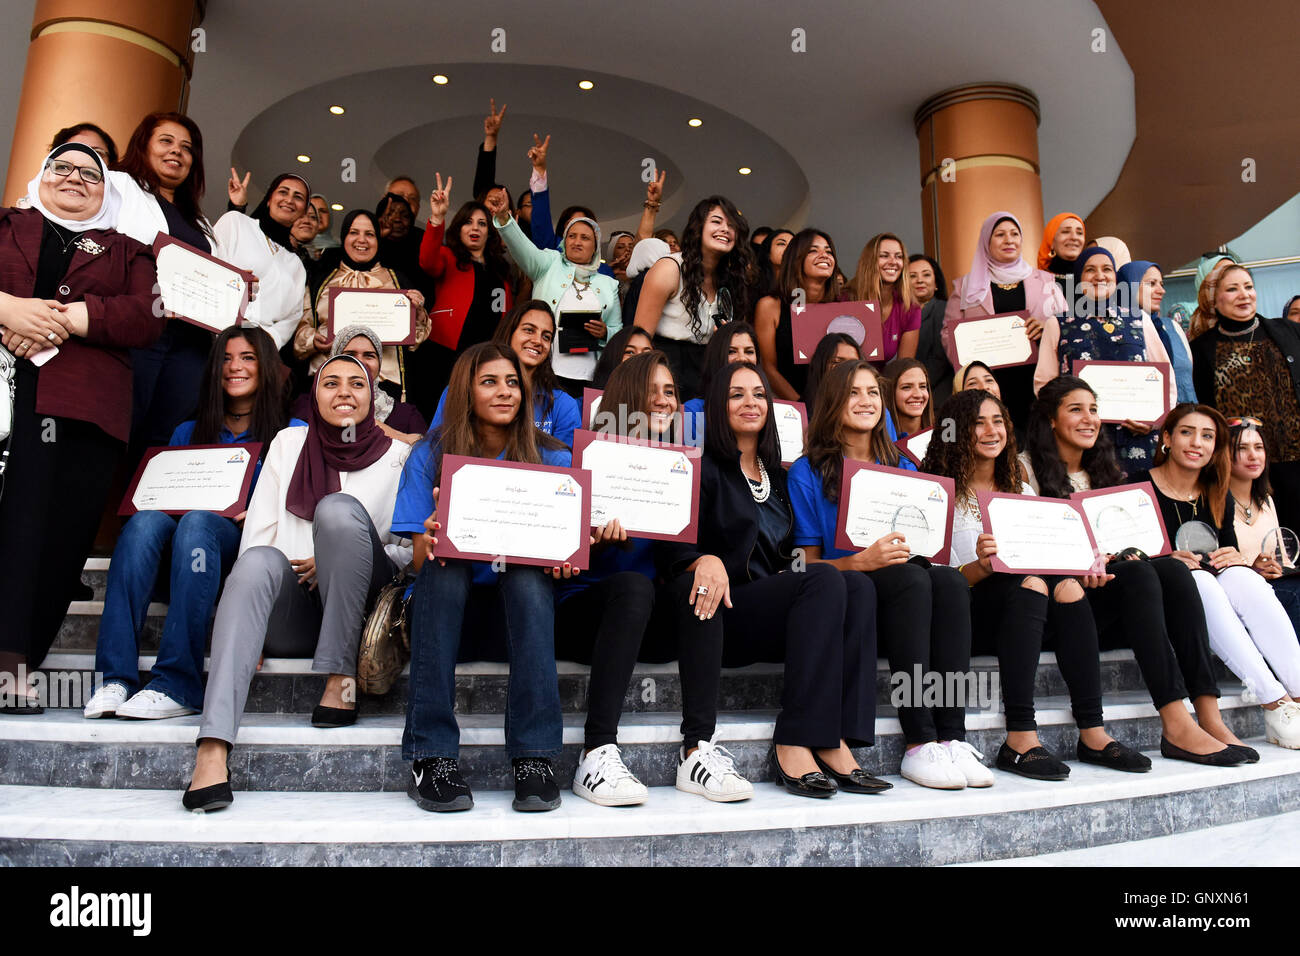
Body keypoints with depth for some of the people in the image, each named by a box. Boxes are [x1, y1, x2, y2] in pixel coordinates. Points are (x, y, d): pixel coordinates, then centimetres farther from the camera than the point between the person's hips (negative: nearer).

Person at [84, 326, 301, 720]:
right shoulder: (188, 432, 23)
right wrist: (167, 503, -5)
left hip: (250, 542, -3)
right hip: (176, 551, 3)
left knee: (197, 523, -35)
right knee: (146, 519, -29)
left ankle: (176, 687, -38)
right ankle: (115, 680, -35)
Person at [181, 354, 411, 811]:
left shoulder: (397, 455, 9)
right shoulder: (289, 443, 15)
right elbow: (257, 532, 8)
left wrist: (345, 562, -9)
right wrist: (249, 617, -5)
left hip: (361, 609, -1)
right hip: (292, 610, 2)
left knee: (339, 508, -26)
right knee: (260, 561, -32)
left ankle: (341, 679, -22)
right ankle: (211, 752, -44)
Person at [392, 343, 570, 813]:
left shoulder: (548, 457, 1)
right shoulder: (431, 455, 0)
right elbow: (422, 559, -6)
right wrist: (431, 538, -31)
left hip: (518, 608, 0)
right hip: (448, 603, 0)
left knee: (527, 575, -32)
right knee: (444, 569, -32)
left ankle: (535, 757, -34)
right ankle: (431, 757, -33)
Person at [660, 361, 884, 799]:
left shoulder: (778, 476, 23)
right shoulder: (704, 467, 3)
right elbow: (671, 545, -9)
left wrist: (790, 573, 4)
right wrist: (705, 560, -31)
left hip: (772, 620, 6)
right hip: (723, 615, -6)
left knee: (857, 586, -21)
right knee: (825, 579, -28)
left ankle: (835, 739, -29)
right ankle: (795, 746, -31)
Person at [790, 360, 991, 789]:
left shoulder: (904, 468, 16)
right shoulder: (807, 472, 2)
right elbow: (809, 563, -2)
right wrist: (860, 561, -20)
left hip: (909, 584, 4)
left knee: (950, 580, -28)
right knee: (911, 579, -33)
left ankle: (952, 736, -30)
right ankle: (918, 744, -33)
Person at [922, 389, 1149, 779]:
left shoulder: (1020, 491, 20)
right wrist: (982, 566, -28)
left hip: (1027, 613, 5)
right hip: (962, 615, -5)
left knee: (1067, 587, -25)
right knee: (1032, 583, -32)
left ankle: (1092, 733, -25)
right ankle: (1020, 738, -35)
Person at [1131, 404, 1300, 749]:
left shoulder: (1220, 497, 14)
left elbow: (1230, 550, 15)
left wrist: (1234, 558, -8)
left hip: (1212, 584, 5)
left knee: (1242, 577, -27)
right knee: (1200, 582, -34)